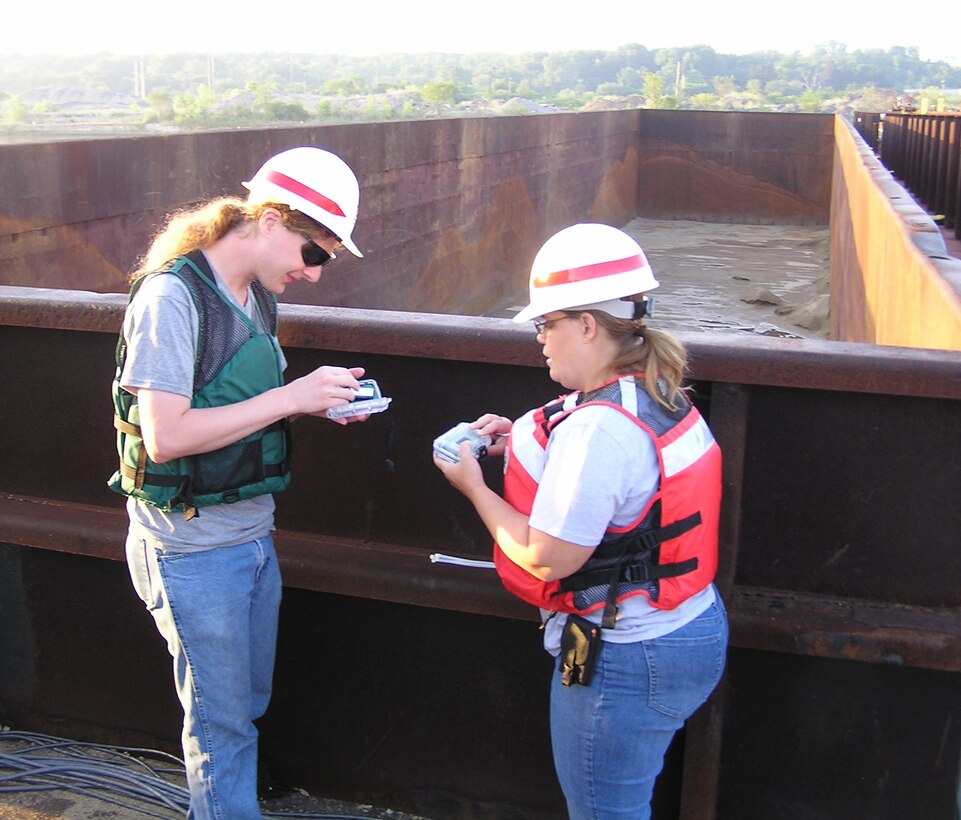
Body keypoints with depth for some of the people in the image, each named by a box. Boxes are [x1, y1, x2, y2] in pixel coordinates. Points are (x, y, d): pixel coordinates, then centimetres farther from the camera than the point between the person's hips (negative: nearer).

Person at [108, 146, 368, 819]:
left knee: (250, 703, 21)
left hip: (254, 534, 8)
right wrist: (289, 396, -23)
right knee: (222, 721, 7)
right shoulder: (172, 295, -19)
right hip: (191, 548, -8)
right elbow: (166, 436, -25)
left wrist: (318, 402, -4)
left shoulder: (258, 294, 6)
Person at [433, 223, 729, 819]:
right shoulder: (657, 394, 3)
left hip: (623, 661, -10)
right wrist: (522, 442, 7)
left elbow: (548, 557, -23)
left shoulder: (599, 428, -27)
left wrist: (473, 485, -10)